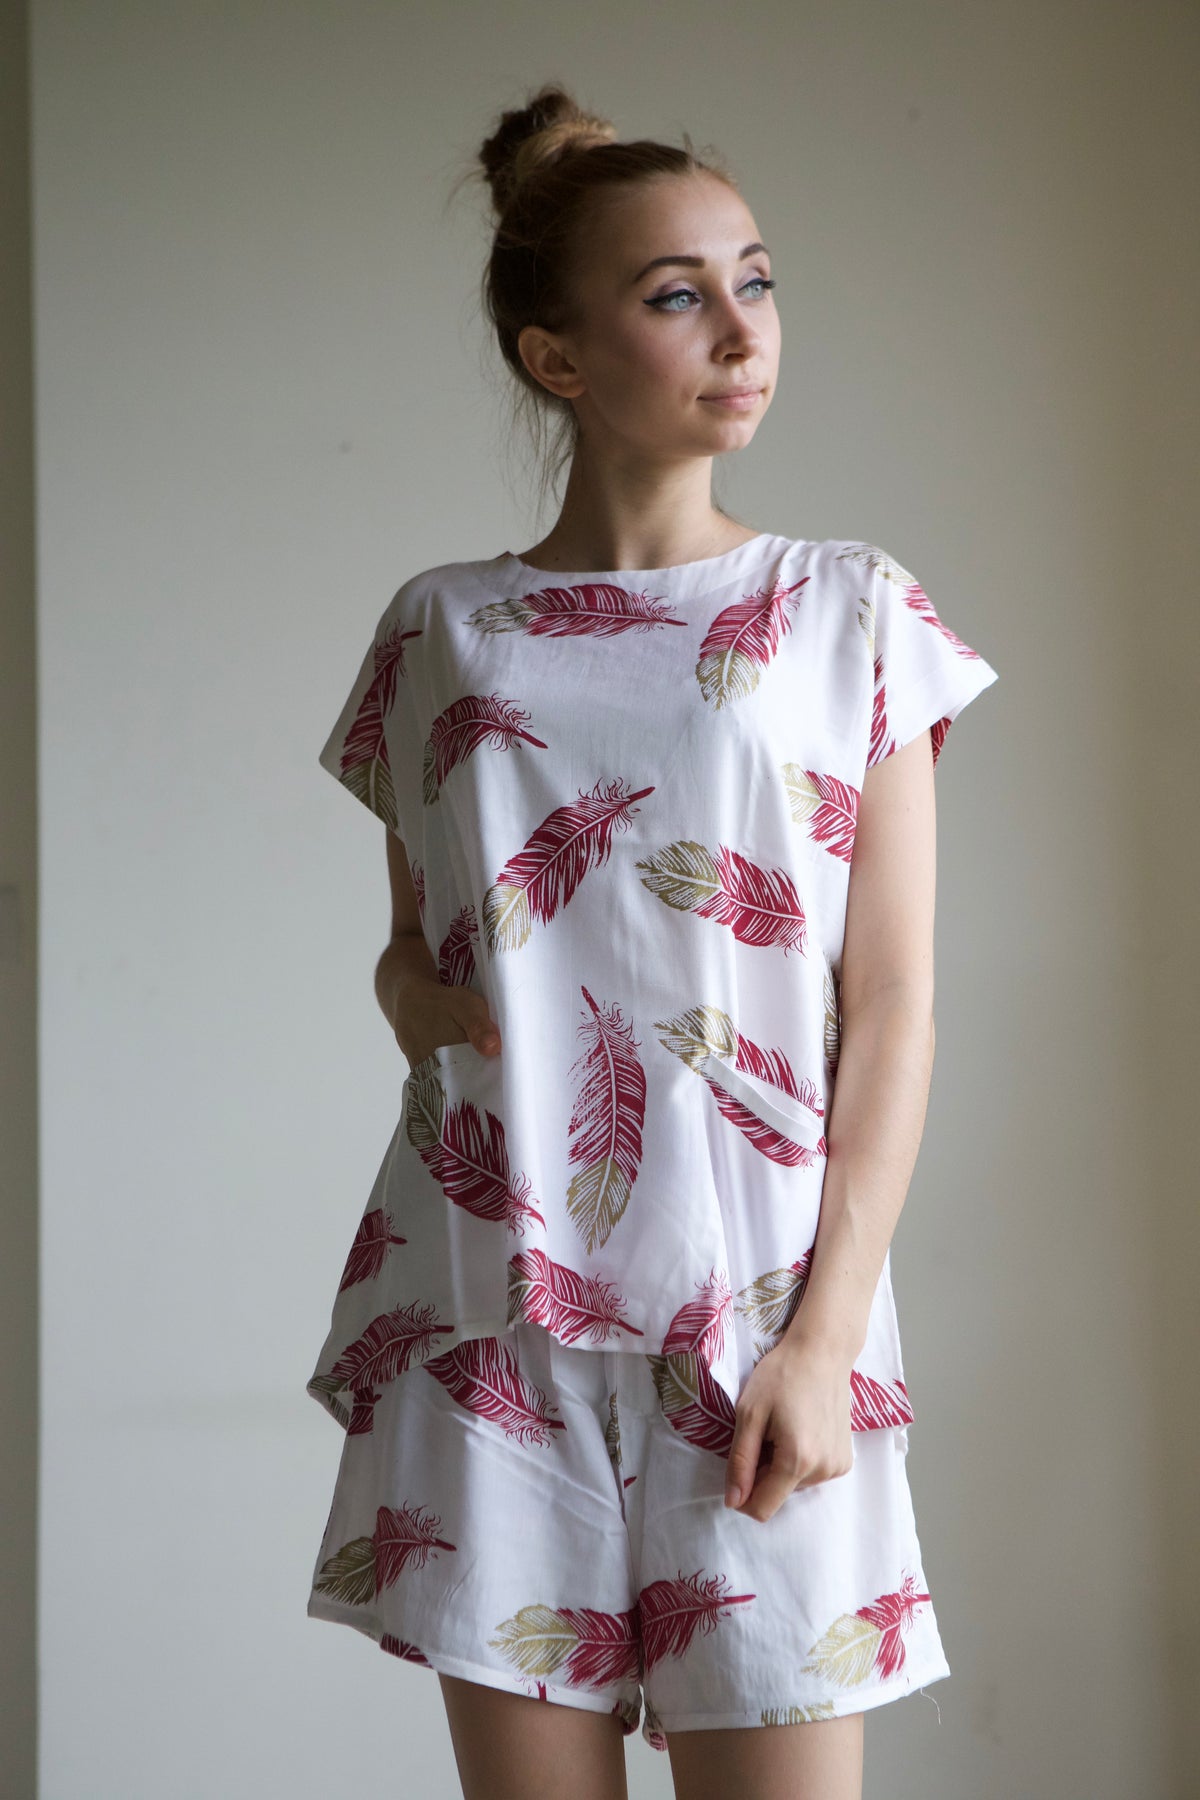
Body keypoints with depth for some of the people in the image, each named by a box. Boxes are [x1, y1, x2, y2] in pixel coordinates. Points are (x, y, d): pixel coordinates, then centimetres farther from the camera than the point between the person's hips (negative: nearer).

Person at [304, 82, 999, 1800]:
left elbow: (892, 1006, 0)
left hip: (754, 1313, -1)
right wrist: (413, 990, -6)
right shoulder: (441, 629, 8)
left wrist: (829, 1332, -8)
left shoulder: (851, 611, 4)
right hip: (487, 1304, 1)